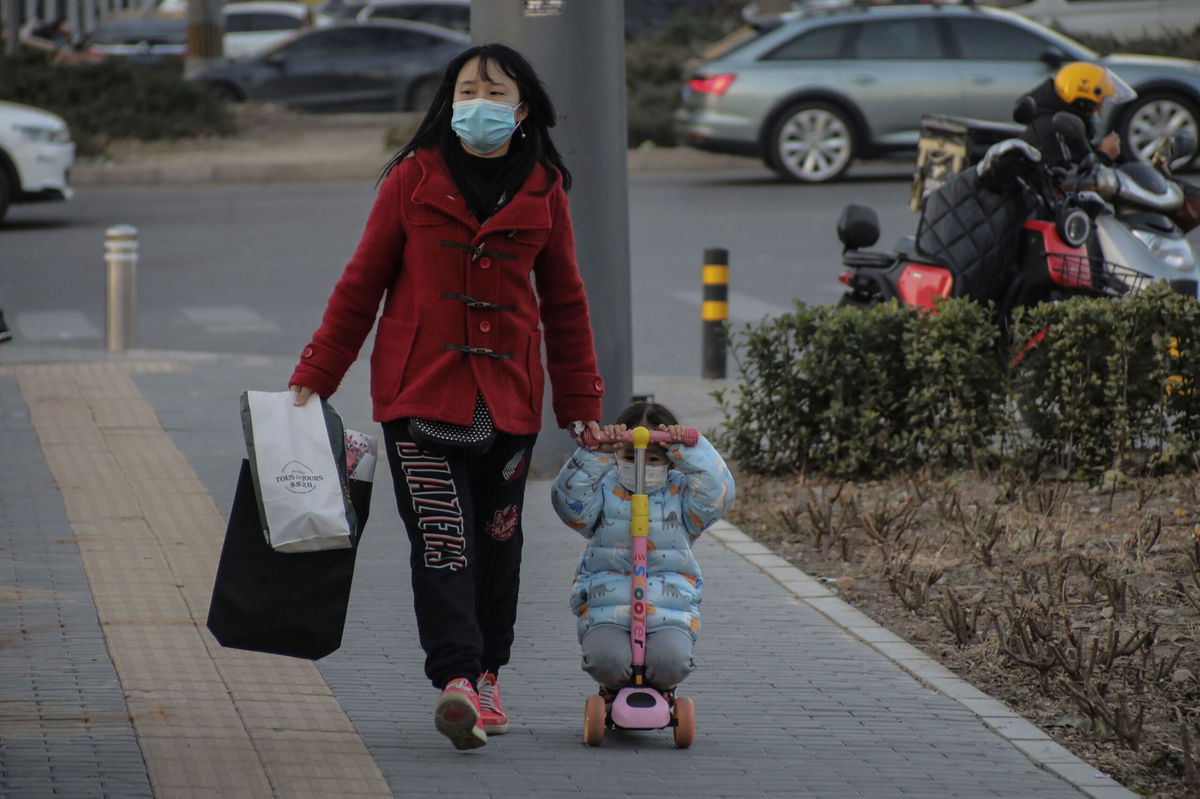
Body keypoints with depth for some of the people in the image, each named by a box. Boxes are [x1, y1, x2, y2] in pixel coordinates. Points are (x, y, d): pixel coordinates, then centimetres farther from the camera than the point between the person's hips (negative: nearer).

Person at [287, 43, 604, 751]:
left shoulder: (544, 191, 5)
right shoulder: (414, 178, -1)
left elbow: (565, 302, 13)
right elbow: (362, 284, 4)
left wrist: (581, 403, 13)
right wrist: (315, 376, 2)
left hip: (507, 395, 3)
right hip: (420, 390, -3)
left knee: (498, 539, 8)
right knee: (441, 538, -13)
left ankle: (487, 676, 22)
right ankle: (456, 679, -21)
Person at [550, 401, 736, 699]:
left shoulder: (680, 493, 13)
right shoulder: (604, 492, 11)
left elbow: (716, 492, -5)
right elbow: (569, 500, -8)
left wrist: (688, 449, -12)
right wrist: (597, 452, -17)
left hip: (669, 609, 0)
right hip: (606, 607, 0)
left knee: (671, 659, -29)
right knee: (606, 658, -30)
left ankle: (661, 692, 11)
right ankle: (614, 692, 10)